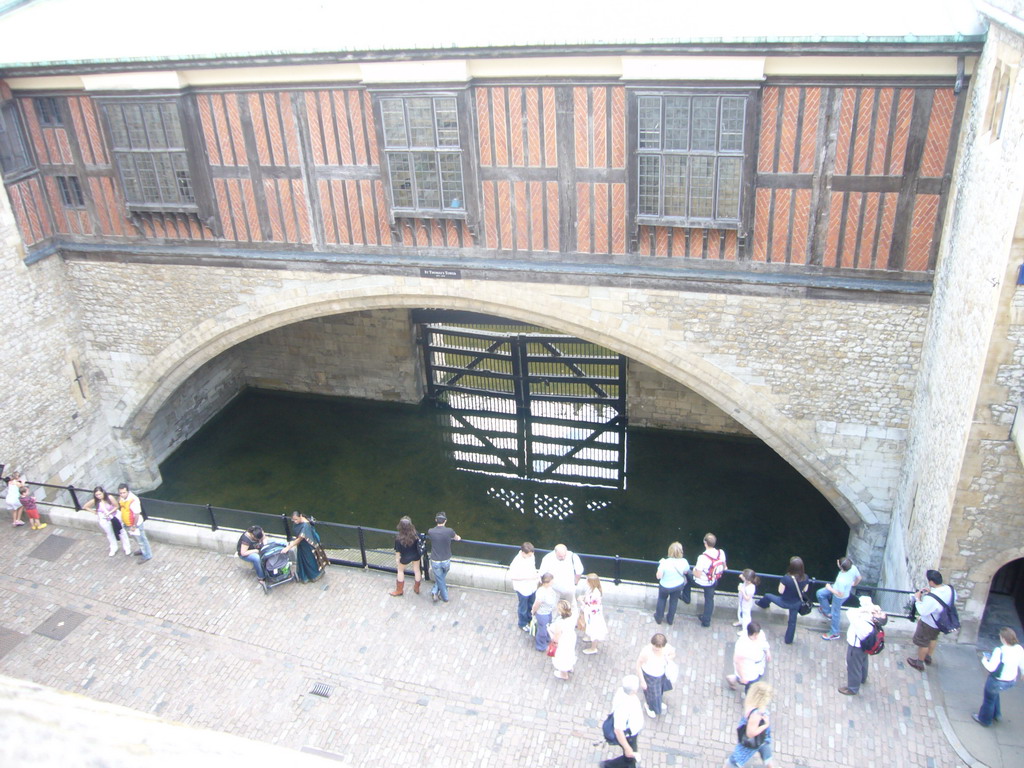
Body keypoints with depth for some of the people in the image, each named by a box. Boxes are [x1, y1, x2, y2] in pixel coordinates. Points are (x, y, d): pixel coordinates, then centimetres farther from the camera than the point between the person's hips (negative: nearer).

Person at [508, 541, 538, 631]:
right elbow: (512, 576, -25)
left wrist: (535, 574, -10)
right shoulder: (516, 562, -34)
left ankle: (530, 619, 54)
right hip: (523, 589, -6)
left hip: (532, 586, 6)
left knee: (531, 605, 28)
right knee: (523, 607, 19)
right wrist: (527, 577, -29)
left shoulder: (531, 556, -15)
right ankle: (523, 624, 43)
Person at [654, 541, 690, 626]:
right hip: (679, 585, 2)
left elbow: (659, 576, -22)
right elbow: (686, 572, -5)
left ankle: (658, 618, 43)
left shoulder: (665, 563, -32)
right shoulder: (683, 562, -25)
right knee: (674, 601, 26)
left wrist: (661, 564, -12)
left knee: (661, 600, 27)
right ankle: (670, 620, 44)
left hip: (665, 586, -2)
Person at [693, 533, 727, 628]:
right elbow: (724, 565, 3)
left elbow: (697, 575, -28)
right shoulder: (721, 553, -19)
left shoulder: (703, 557, -36)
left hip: (700, 582, -4)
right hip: (712, 582, 4)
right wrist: (723, 568, 26)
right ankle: (706, 621, 38)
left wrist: (694, 571, -5)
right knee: (709, 600, 23)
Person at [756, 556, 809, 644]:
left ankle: (761, 604, 57)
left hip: (785, 603, -4)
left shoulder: (786, 578, -34)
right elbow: (805, 590, -2)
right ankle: (788, 640, 44)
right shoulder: (805, 578, -20)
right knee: (792, 621, 25)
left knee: (767, 597, 24)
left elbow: (780, 591, -20)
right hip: (796, 603, 4)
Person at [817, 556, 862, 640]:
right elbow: (859, 577, -5)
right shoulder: (853, 568, -27)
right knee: (820, 593, 18)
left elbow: (840, 594, -29)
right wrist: (854, 584, 17)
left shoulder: (842, 581, -44)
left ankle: (834, 633, 41)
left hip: (839, 597, -7)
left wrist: (830, 589, -14)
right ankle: (828, 612, 38)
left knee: (835, 613, 18)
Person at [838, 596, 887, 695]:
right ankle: (862, 678, 61)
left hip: (856, 647, -8)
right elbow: (864, 599, -19)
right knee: (863, 662, 33)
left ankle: (852, 689, 40)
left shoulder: (864, 626, -46)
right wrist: (871, 606, -35)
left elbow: (850, 613, -49)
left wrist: (864, 609, -42)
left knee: (853, 667, 17)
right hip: (863, 645, 8)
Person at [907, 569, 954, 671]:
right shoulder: (949, 589, -19)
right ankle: (928, 657, 54)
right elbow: (955, 597, 4)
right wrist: (931, 592, -4)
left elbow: (923, 611, -32)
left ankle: (919, 663, 37)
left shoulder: (931, 598, -42)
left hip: (928, 624, -7)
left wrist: (918, 599, -19)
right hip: (941, 622, 7)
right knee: (933, 638, 32)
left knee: (923, 643, 17)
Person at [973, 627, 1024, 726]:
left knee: (989, 699, 20)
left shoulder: (1000, 651, -33)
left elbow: (991, 668, -27)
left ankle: (984, 719, 41)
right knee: (994, 694, 35)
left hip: (997, 682, -6)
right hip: (1011, 681, 6)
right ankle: (996, 715, 51)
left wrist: (984, 660, -7)